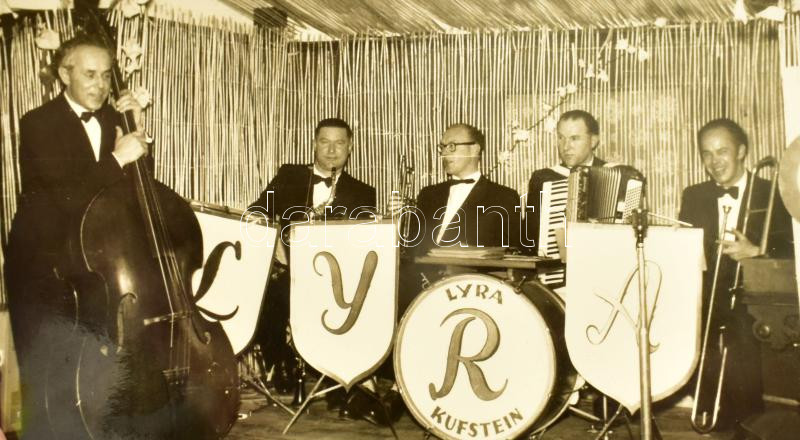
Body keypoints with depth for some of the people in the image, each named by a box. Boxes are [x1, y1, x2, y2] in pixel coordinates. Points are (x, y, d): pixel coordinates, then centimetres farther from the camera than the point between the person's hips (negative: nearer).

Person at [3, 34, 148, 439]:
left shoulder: (111, 120, 8)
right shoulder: (38, 124, -10)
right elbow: (66, 197, -20)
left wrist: (134, 134, -7)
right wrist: (117, 159, -25)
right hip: (43, 272, -5)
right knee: (46, 386, -2)